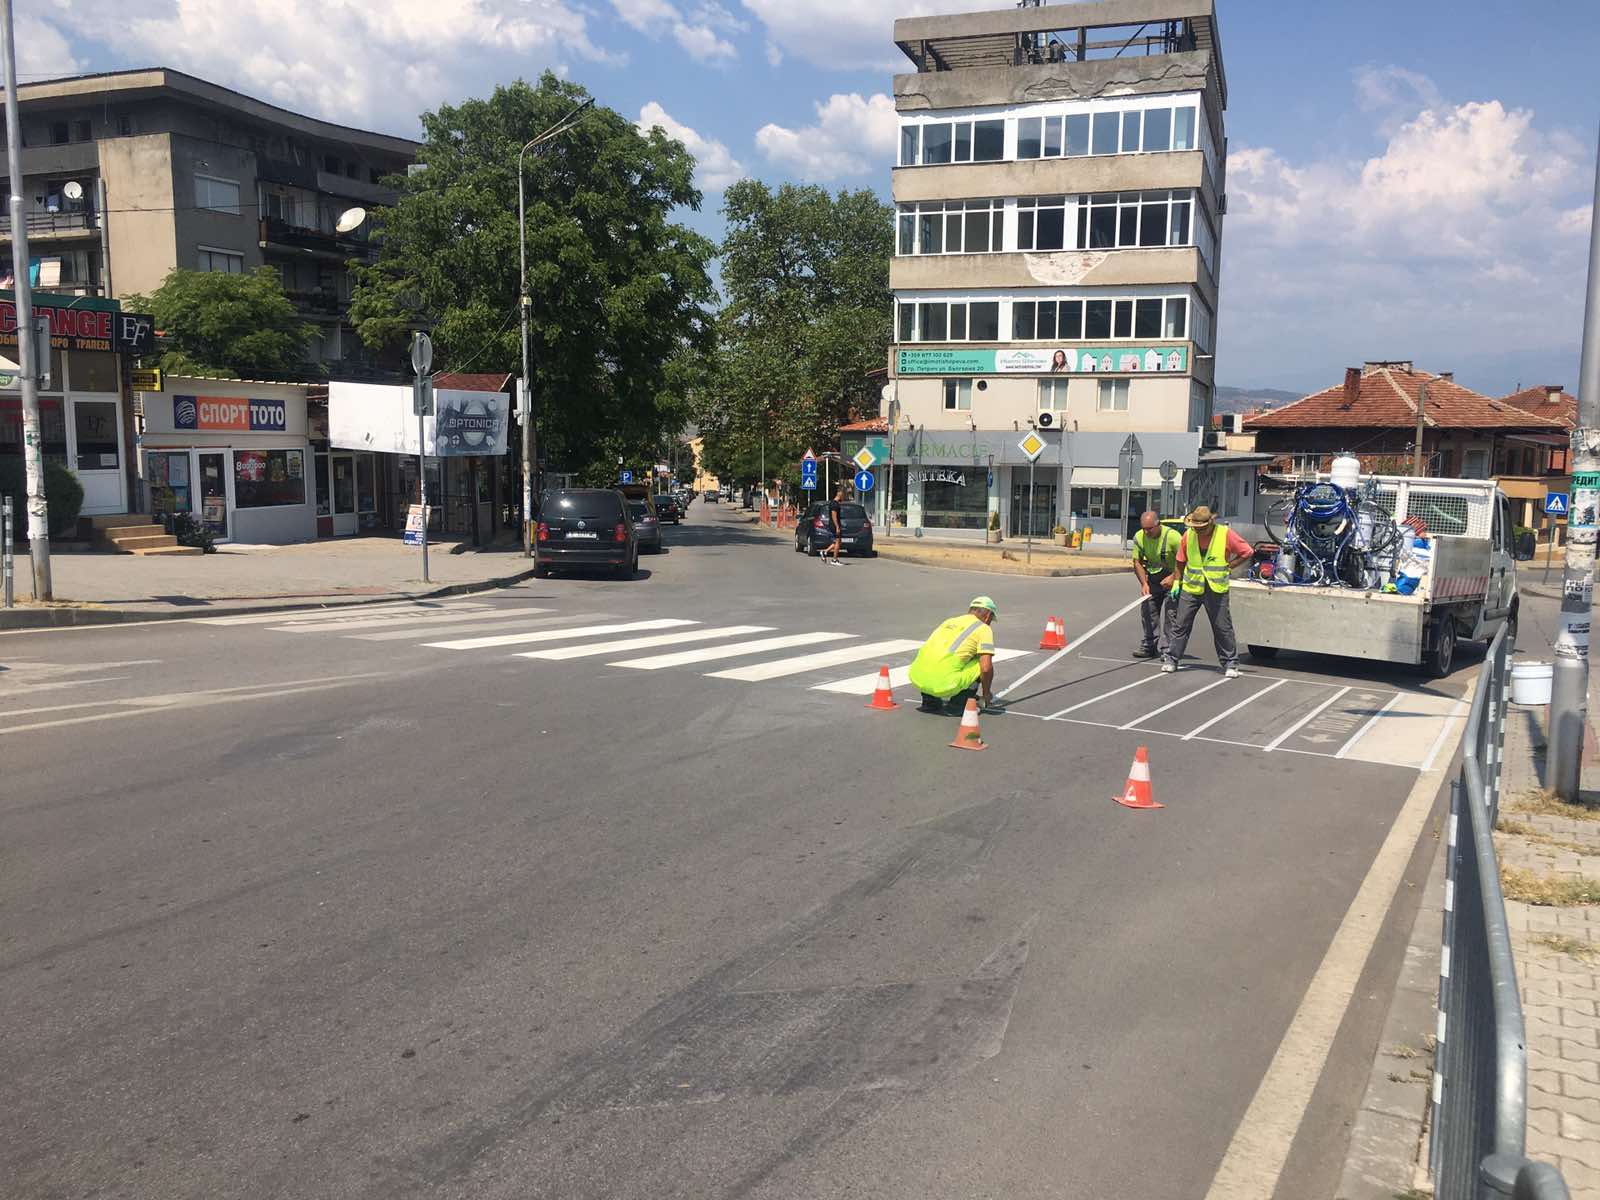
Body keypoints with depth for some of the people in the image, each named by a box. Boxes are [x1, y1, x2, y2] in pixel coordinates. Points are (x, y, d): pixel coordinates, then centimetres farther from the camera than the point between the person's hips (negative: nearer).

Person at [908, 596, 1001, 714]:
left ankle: (930, 701, 22)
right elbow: (986, 668, -4)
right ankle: (957, 705, 10)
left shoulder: (949, 621, 28)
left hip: (917, 679, 6)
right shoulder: (983, 629, 8)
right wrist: (986, 693, 14)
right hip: (943, 683, -6)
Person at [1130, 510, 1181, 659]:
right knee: (1147, 611, 5)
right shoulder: (1139, 537, -9)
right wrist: (1144, 583, -13)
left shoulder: (1172, 536, -24)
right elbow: (1137, 563, -4)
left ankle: (1166, 649, -8)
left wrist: (1173, 578, -25)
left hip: (1172, 579, -5)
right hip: (1152, 579, 5)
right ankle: (1149, 646, 16)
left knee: (1168, 613, -12)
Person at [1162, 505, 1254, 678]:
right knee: (1180, 624, 5)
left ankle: (1230, 664, 13)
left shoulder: (1225, 534, -8)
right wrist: (1176, 581, 11)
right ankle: (1171, 659, 14)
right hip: (1191, 587, 3)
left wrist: (1228, 567, -5)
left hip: (1217, 589, -2)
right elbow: (1181, 561, 12)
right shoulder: (1188, 535, 1)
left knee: (1223, 628, 3)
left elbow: (1247, 552, -1)